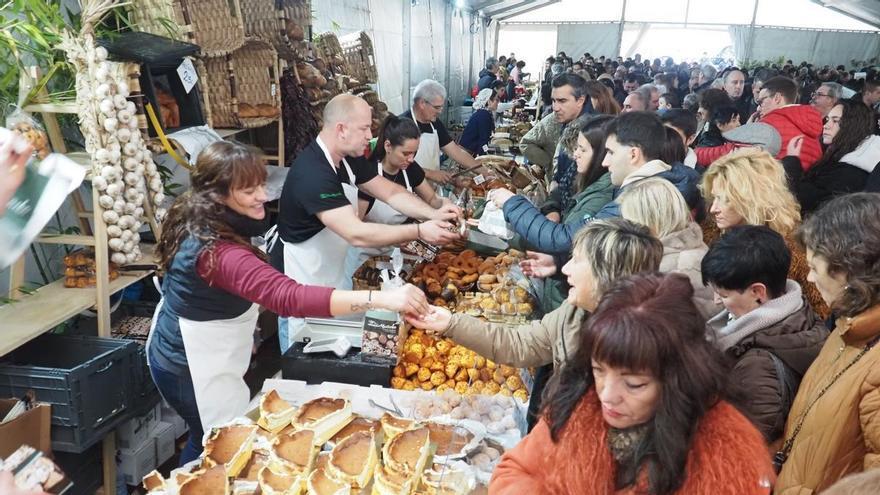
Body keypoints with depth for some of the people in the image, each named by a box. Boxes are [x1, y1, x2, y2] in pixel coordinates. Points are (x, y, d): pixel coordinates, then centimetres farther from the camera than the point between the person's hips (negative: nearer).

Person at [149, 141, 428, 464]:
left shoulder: (197, 223, -6)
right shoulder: (218, 252, -37)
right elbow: (289, 298, -49)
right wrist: (381, 298, -55)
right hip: (194, 369, -9)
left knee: (207, 442, 29)